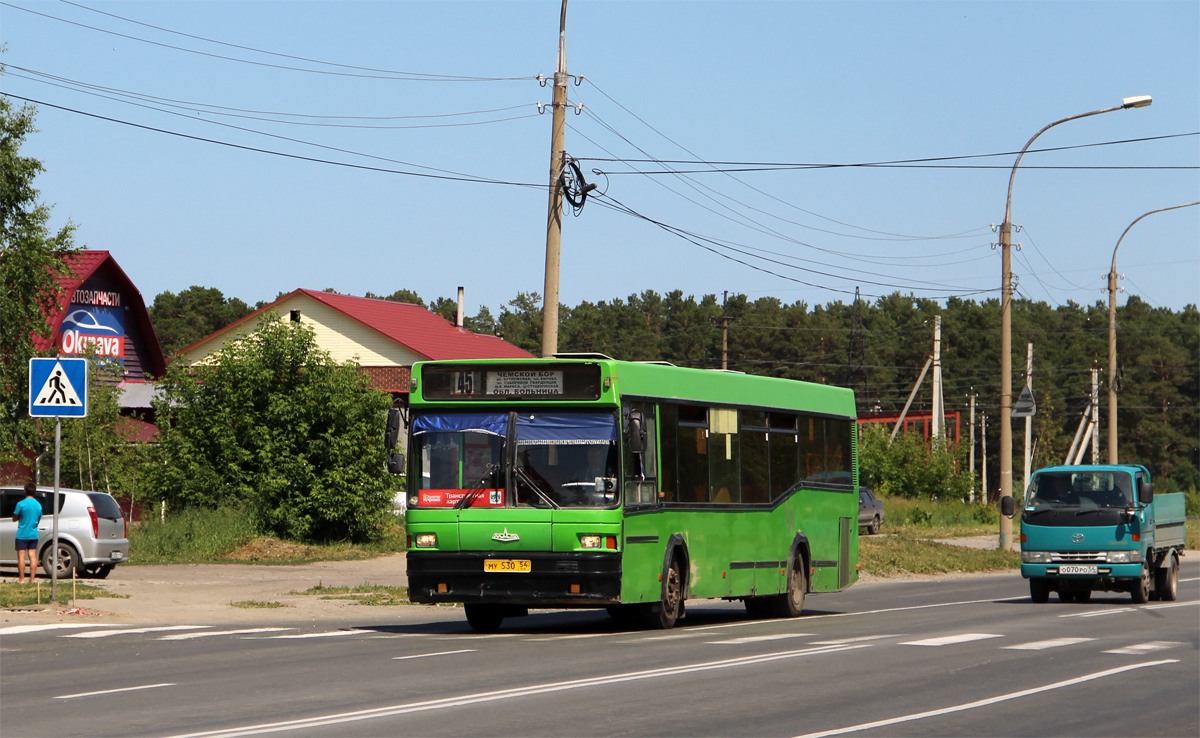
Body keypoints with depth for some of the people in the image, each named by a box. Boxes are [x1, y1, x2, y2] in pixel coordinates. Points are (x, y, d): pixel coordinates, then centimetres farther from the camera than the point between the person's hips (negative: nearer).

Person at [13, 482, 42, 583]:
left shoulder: (21, 504, -12)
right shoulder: (38, 505, 5)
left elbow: (14, 519, -4)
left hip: (22, 534, -5)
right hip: (34, 534, 5)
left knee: (21, 556, 0)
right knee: (33, 556, 4)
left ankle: (21, 579, 0)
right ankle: (32, 579, 3)